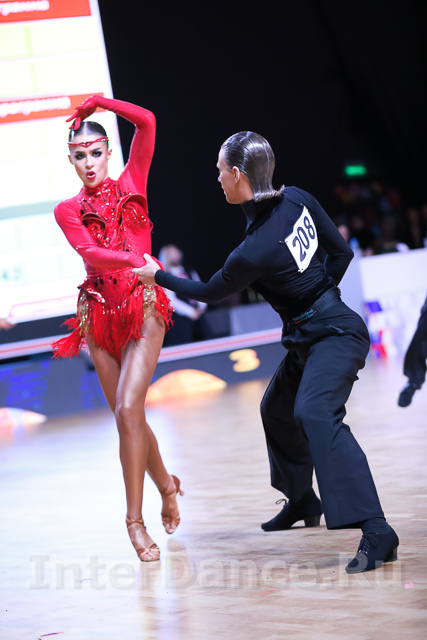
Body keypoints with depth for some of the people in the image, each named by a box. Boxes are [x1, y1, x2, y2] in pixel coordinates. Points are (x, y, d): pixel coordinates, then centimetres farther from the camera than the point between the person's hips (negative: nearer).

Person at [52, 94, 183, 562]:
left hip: (143, 308, -3)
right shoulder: (68, 210, 7)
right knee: (127, 414, 7)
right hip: (100, 313, 3)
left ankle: (135, 519, -9)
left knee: (128, 409, -16)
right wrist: (134, 259, -30)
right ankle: (166, 483, 33)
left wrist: (97, 102, 4)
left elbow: (146, 122, -4)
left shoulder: (131, 183, 8)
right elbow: (89, 252, -13)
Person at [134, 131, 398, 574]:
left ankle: (376, 532, -37)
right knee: (277, 410, 24)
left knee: (315, 413, -29)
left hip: (334, 335, -10)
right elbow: (340, 252, 6)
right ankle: (303, 503, 45)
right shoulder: (297, 199, -5)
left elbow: (210, 293, -4)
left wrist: (158, 277, 9)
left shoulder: (253, 253, -25)